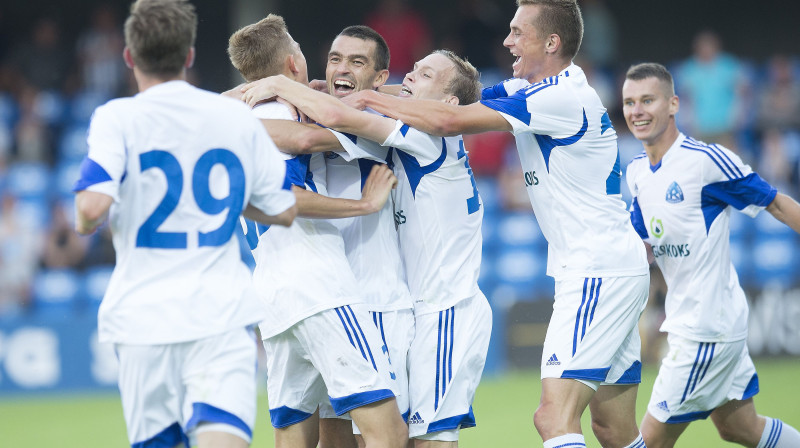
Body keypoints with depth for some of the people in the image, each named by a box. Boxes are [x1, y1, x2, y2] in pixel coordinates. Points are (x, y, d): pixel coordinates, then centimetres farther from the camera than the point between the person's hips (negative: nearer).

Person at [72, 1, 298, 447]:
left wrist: (85, 223, 6)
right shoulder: (238, 117, 7)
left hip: (145, 315, -1)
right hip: (223, 313, 1)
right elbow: (283, 211, 13)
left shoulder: (117, 118, -4)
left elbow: (92, 207, -17)